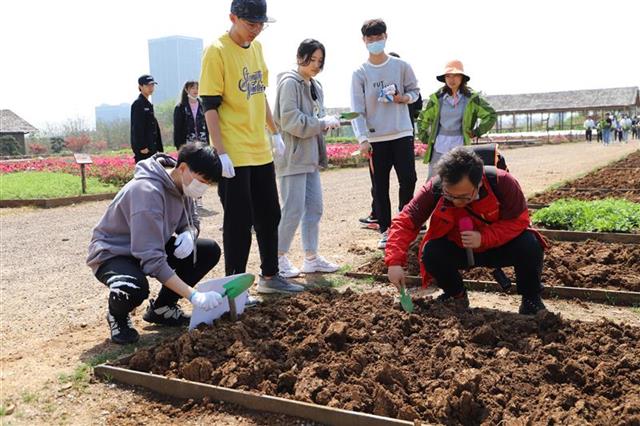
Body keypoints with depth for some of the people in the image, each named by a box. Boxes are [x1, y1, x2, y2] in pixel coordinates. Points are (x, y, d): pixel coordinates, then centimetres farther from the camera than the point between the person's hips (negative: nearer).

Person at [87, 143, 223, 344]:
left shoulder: (182, 183, -8)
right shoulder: (147, 190, -33)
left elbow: (191, 221, 8)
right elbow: (151, 259, -37)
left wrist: (189, 235, -18)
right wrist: (193, 295, -39)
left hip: (152, 248, 8)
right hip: (112, 253, -8)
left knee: (210, 251, -5)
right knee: (135, 289, -40)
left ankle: (162, 307, 10)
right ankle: (118, 316, -2)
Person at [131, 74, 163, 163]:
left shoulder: (149, 104, 19)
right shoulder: (138, 104, -9)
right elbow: (137, 127, -16)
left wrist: (158, 148, 18)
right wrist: (142, 147, -21)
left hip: (151, 148, 10)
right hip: (143, 149, -9)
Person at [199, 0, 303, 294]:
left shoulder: (256, 47, 10)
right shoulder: (217, 52, -12)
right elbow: (210, 107, -14)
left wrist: (274, 133, 19)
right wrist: (221, 154, -19)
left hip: (261, 151, 8)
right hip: (234, 155, -8)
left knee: (269, 216, 15)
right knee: (239, 222, -1)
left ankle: (270, 276, 29)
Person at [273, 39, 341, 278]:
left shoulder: (315, 87, 17)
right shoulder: (290, 83, -10)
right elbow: (291, 121, -18)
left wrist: (327, 121, -1)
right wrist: (322, 123, -13)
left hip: (310, 157, 9)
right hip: (293, 157, -9)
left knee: (314, 208, 10)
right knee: (293, 210, -6)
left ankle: (311, 258, 19)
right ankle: (279, 258, 8)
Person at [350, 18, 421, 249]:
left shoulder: (401, 66, 4)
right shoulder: (359, 74, 1)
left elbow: (414, 91, 13)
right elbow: (357, 109, -5)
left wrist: (403, 98, -11)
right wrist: (363, 139, -15)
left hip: (402, 134, 1)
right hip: (376, 138, 0)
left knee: (408, 179, -4)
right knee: (380, 186, 4)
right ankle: (385, 230, 14)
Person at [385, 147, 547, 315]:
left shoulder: (502, 182, -29)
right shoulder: (434, 188, -28)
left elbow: (519, 220, -20)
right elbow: (405, 222, -28)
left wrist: (484, 238, -35)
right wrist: (395, 262, -41)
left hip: (499, 246, -1)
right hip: (458, 249, 1)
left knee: (530, 246, -30)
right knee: (431, 253, -28)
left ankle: (531, 298, 2)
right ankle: (456, 295, 5)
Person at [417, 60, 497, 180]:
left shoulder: (471, 98, 1)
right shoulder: (437, 98, 6)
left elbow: (491, 115, 7)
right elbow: (423, 119, 17)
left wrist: (476, 132, 3)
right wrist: (425, 138, 9)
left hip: (460, 147, -1)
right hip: (438, 148, 2)